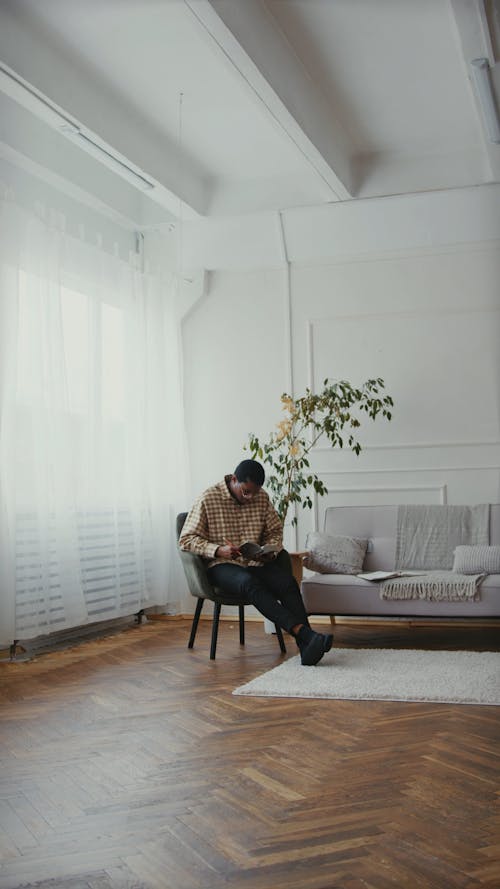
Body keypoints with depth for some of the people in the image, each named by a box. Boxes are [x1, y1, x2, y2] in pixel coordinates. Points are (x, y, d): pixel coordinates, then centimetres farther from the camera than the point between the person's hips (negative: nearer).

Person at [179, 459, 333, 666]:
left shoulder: (262, 498, 7)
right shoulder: (208, 499, -5)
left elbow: (275, 531, 18)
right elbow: (186, 539, -6)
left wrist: (269, 551, -5)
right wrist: (218, 550, -22)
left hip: (255, 563, 4)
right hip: (221, 565, -4)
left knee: (288, 582, -27)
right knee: (250, 583, -37)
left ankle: (307, 648, -39)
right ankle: (302, 632, -49)